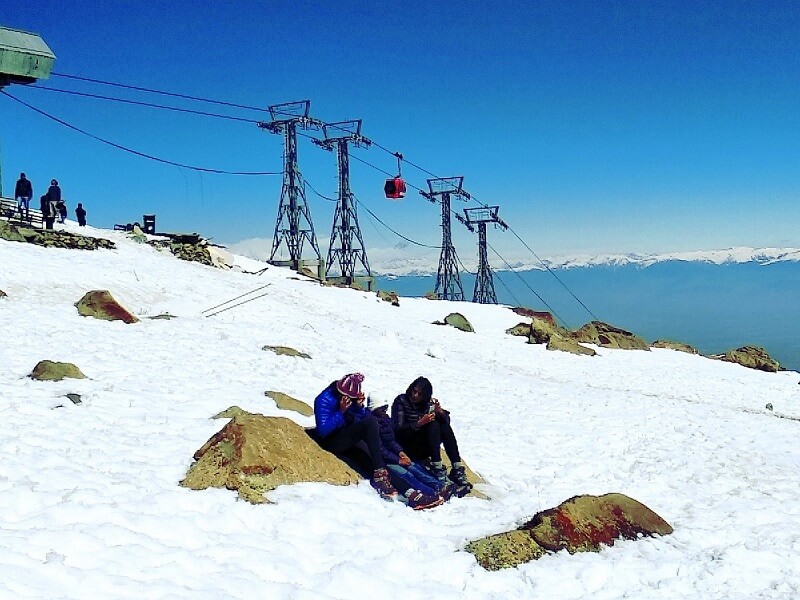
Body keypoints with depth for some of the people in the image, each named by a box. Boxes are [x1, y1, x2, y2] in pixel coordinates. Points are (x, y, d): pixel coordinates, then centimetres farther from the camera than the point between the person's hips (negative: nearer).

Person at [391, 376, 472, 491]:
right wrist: (419, 423, -28)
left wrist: (440, 412, -20)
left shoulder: (427, 403, 8)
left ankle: (457, 469, -29)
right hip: (408, 447, -5)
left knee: (445, 427, -19)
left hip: (424, 450, 5)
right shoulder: (401, 401, -5)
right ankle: (437, 468, -38)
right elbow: (398, 429, -16)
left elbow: (447, 419, 2)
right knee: (433, 425, -26)